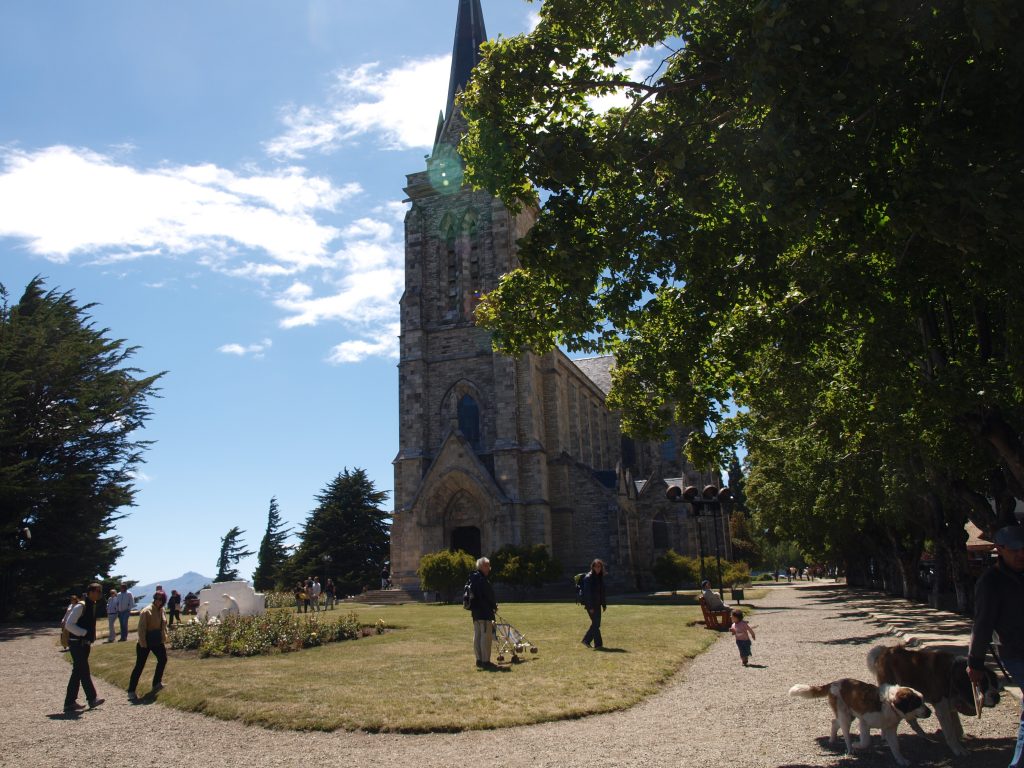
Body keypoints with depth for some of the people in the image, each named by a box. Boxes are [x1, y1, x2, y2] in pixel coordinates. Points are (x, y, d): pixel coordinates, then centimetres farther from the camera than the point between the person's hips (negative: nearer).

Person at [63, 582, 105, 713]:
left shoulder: (92, 606, 11)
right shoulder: (80, 606, -16)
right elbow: (68, 625, -21)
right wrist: (85, 633, -20)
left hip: (84, 643, 9)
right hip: (77, 643, -9)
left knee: (78, 672, 11)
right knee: (84, 672, -4)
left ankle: (70, 702, 17)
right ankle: (92, 698, 2)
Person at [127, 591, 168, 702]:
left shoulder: (161, 610, 3)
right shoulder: (146, 611, -20)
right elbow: (141, 628, -21)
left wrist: (164, 637, 8)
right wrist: (143, 644, -22)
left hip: (157, 641, 8)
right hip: (145, 642, -8)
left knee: (163, 659, 16)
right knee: (139, 666, -4)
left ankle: (156, 683, 31)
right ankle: (131, 691, 4)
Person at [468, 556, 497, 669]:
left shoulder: (473, 578, 15)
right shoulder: (481, 580, -17)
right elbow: (489, 595, -18)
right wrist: (495, 606, -1)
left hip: (476, 612, 10)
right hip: (485, 613, -10)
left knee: (477, 636, 12)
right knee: (486, 636, -6)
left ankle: (479, 660, 19)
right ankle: (486, 661, -4)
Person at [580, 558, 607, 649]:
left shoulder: (600, 577, 10)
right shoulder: (588, 578, -14)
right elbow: (587, 593, -17)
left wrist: (604, 604, 14)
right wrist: (590, 607, -19)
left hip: (597, 604, 8)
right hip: (591, 605, -8)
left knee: (596, 624, 11)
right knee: (596, 623, -5)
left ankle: (586, 640, 22)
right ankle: (598, 643, 3)